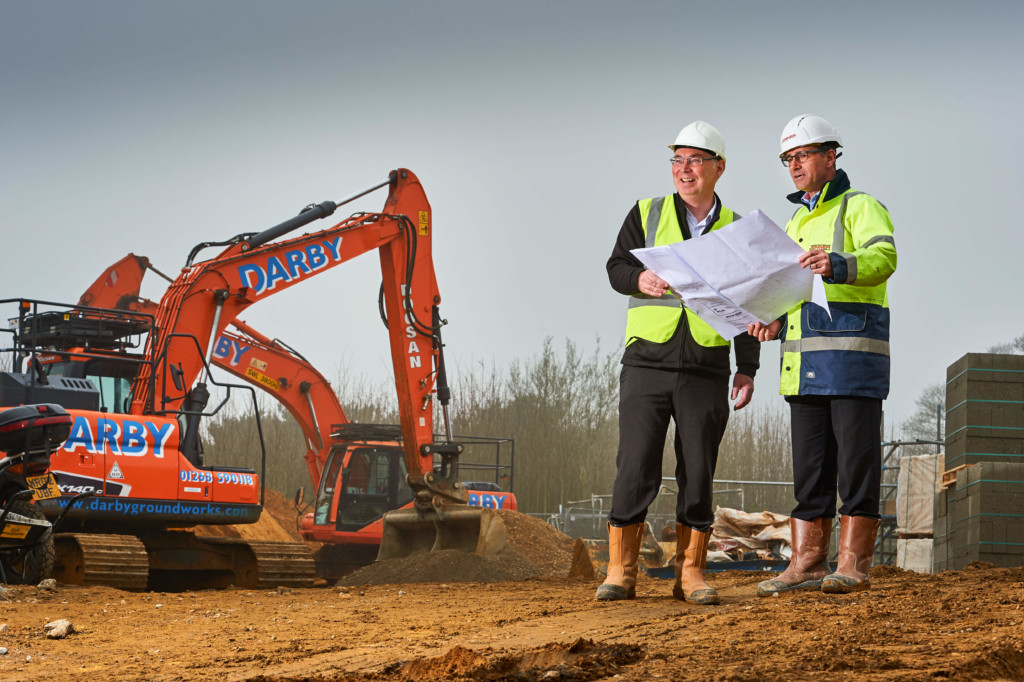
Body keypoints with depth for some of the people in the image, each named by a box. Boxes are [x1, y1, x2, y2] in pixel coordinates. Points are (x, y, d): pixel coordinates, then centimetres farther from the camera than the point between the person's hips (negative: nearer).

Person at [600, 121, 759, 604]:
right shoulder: (647, 215, 10)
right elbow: (616, 266, 7)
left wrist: (747, 368, 6)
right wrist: (641, 279, -16)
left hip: (706, 370, 1)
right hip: (647, 364, -1)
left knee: (698, 473, 1)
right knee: (635, 468, -6)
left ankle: (690, 572, 9)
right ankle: (620, 571, 0)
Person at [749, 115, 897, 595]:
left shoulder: (861, 208, 1)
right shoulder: (795, 223, 25)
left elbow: (883, 258, -18)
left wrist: (837, 264, -37)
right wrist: (776, 323, 10)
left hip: (853, 348, -8)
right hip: (804, 357, 8)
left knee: (855, 461, -7)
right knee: (809, 464, 6)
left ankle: (854, 565, -6)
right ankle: (807, 562, 7)